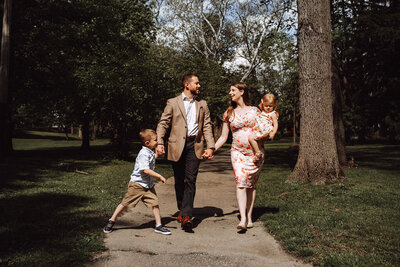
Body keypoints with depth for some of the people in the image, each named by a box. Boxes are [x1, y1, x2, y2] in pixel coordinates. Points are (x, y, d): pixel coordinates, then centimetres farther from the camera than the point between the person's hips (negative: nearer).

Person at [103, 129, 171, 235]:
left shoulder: (150, 152, 9)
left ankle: (158, 226, 7)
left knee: (155, 203, -2)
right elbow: (146, 170, -28)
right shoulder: (143, 154, -20)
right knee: (125, 203, 3)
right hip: (137, 184, -8)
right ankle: (111, 221, 20)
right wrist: (160, 176, -27)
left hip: (148, 184, 8)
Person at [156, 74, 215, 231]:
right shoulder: (173, 103, 8)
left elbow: (207, 126, 12)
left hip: (195, 145, 1)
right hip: (177, 146, -1)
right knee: (179, 181, 7)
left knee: (190, 180, -9)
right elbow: (163, 123, 3)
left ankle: (187, 216, -13)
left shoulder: (202, 104, 16)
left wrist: (210, 147, 1)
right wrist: (159, 143, -10)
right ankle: (181, 210, 25)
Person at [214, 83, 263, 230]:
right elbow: (223, 137, 8)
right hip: (238, 152, 0)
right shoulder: (229, 114, 7)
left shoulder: (254, 110, 6)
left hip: (255, 152, 0)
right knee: (241, 182, -17)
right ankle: (243, 219, -23)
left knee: (251, 185, 5)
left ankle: (249, 217, 14)